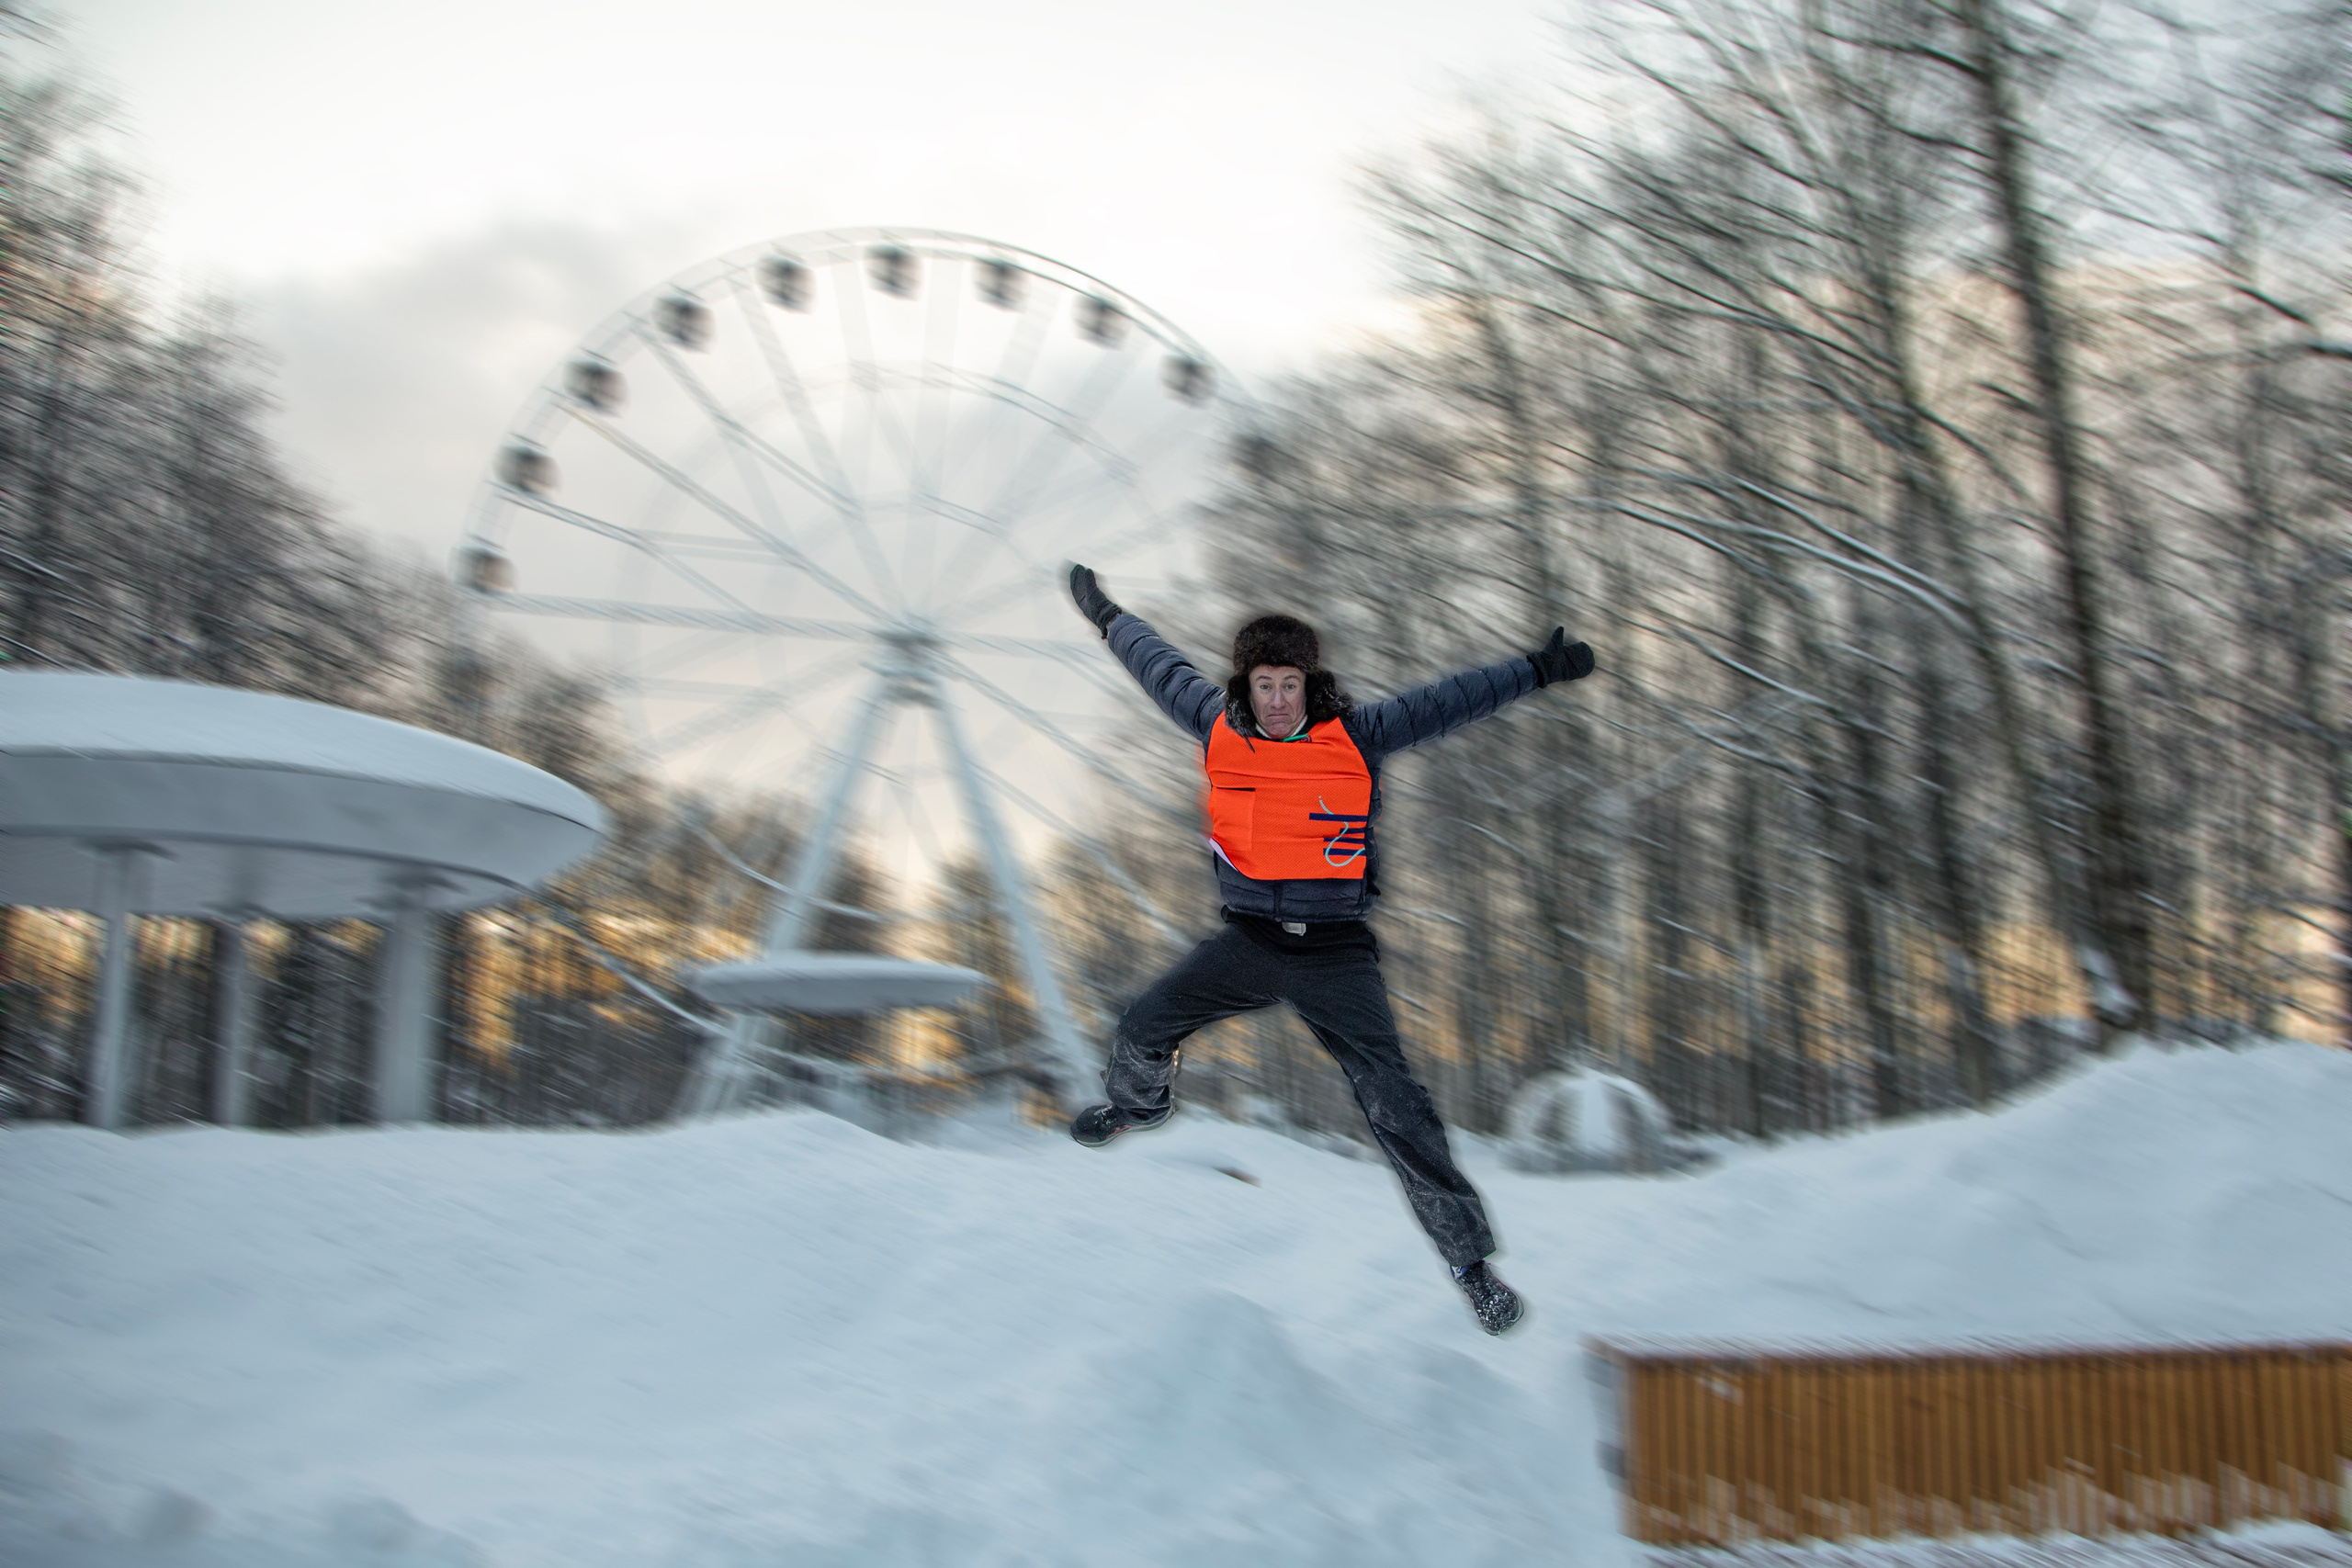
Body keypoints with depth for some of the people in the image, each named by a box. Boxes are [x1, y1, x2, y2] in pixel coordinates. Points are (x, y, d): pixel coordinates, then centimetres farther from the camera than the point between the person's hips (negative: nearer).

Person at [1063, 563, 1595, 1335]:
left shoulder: (1355, 735, -9)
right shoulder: (1221, 727, -1)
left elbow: (1447, 701, -9)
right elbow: (1161, 667, 14)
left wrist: (1537, 668, -14)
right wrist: (1105, 613, 26)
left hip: (1334, 953, -3)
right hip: (1246, 943, 3)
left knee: (1394, 1105, -7)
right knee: (1141, 1030, 3)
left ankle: (1470, 1259, 4)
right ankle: (1138, 1104, 42)